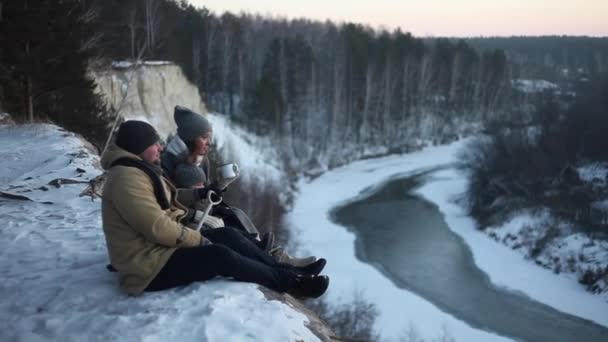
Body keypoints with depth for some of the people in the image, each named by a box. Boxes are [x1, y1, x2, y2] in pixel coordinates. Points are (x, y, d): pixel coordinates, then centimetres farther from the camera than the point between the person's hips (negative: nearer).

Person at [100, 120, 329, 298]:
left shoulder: (140, 171, 14)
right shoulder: (128, 178, -22)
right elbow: (158, 228, -26)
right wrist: (199, 239, -15)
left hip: (161, 247, 11)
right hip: (149, 267, -11)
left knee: (227, 235, 4)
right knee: (220, 256, -22)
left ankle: (286, 271, 7)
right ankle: (288, 282, -8)